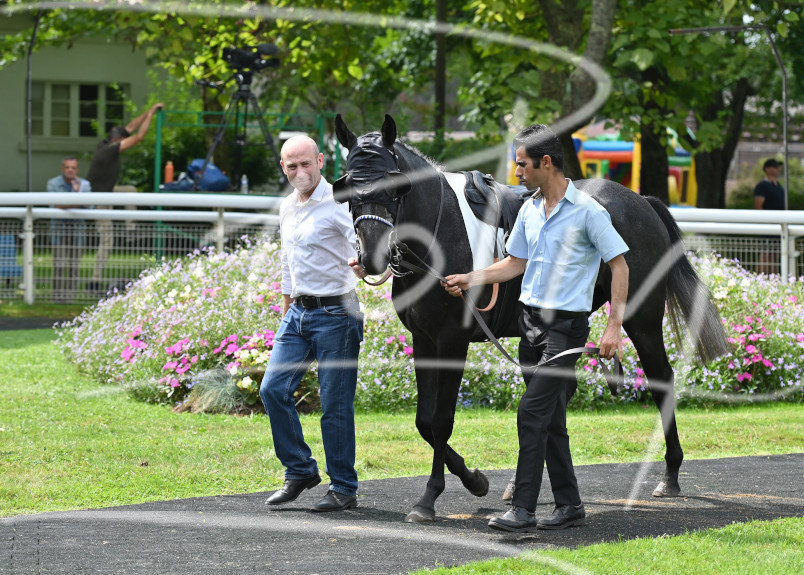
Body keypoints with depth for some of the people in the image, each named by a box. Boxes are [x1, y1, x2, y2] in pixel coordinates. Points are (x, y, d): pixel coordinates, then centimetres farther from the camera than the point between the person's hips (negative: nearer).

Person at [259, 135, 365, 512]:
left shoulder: (339, 203, -12)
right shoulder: (287, 208, 13)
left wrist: (362, 265, -46)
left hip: (335, 314, -7)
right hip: (298, 312, 7)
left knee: (335, 404, -4)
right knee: (273, 389, 0)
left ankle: (343, 489, 6)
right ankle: (299, 471, 14)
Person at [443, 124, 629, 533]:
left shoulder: (587, 211, -11)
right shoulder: (529, 210, 11)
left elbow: (619, 265, -9)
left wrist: (614, 327, -15)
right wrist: (469, 279, 9)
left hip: (566, 325, -8)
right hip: (530, 318, 8)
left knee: (533, 413, -14)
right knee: (550, 419, 11)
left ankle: (523, 509, -14)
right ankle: (569, 504, 20)